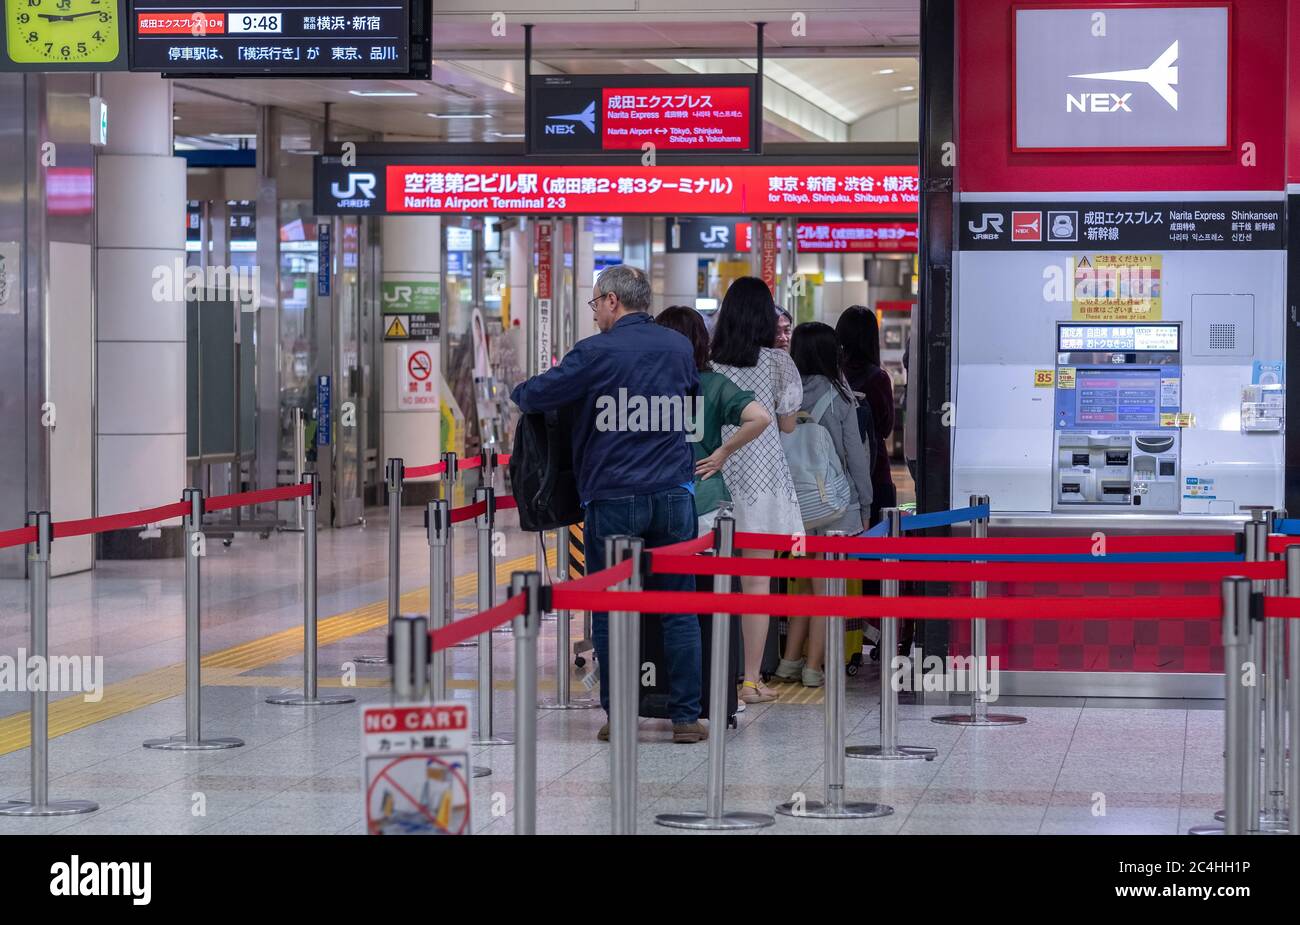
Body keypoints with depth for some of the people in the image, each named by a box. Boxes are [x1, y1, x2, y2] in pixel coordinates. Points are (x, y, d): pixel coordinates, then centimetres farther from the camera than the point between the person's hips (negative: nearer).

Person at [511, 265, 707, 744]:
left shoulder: (595, 352, -7)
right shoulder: (679, 346, 9)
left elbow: (533, 395, -4)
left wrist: (517, 390, 18)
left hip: (613, 498, -4)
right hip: (673, 493, 4)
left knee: (610, 613, 5)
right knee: (678, 610, 6)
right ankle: (686, 717, 5)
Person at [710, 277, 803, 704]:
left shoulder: (707, 361, 1)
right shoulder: (777, 362, -4)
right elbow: (787, 423, 4)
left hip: (715, 472, 2)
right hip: (761, 473, -2)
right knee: (755, 580, 2)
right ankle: (751, 680, 3)